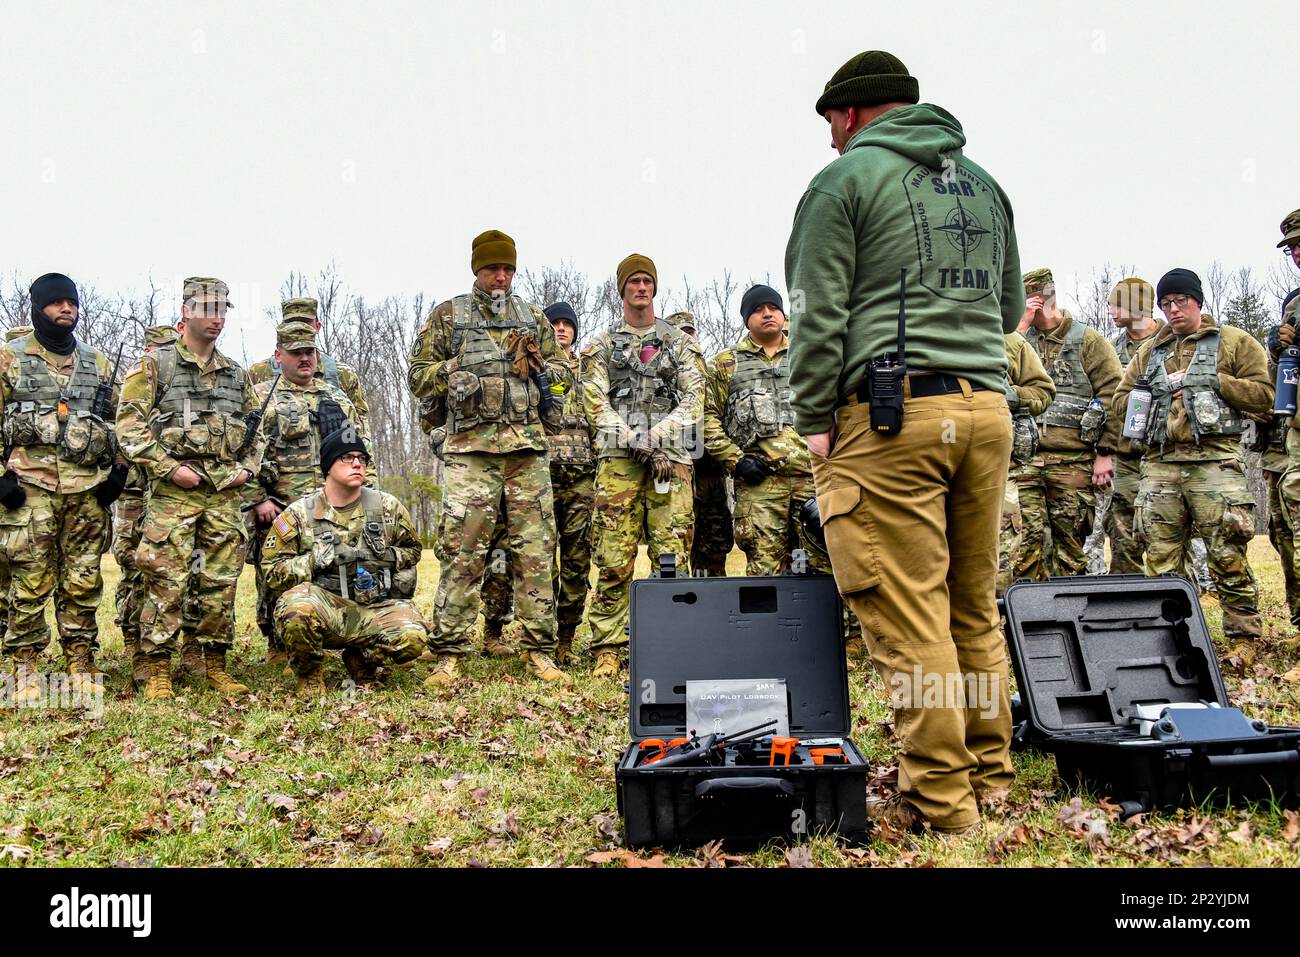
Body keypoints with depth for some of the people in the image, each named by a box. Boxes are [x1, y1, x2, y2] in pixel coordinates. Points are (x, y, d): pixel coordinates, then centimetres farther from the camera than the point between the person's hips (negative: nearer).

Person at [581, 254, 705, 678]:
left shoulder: (681, 342, 17)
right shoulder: (601, 345, 16)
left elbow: (693, 399, 7)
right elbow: (595, 403, 5)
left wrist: (658, 435, -9)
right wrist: (633, 438, -10)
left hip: (670, 454, 1)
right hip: (618, 457, 0)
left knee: (673, 553, -5)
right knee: (614, 557, -6)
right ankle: (608, 649, -2)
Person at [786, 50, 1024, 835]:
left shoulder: (846, 178, 1)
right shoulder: (983, 182, 20)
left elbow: (819, 313, -5)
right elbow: (1011, 305, 26)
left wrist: (814, 419, -1)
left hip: (890, 415, -7)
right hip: (987, 407, 7)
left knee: (909, 617, -3)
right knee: (975, 608, 14)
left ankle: (941, 799, 0)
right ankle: (990, 776, 21)